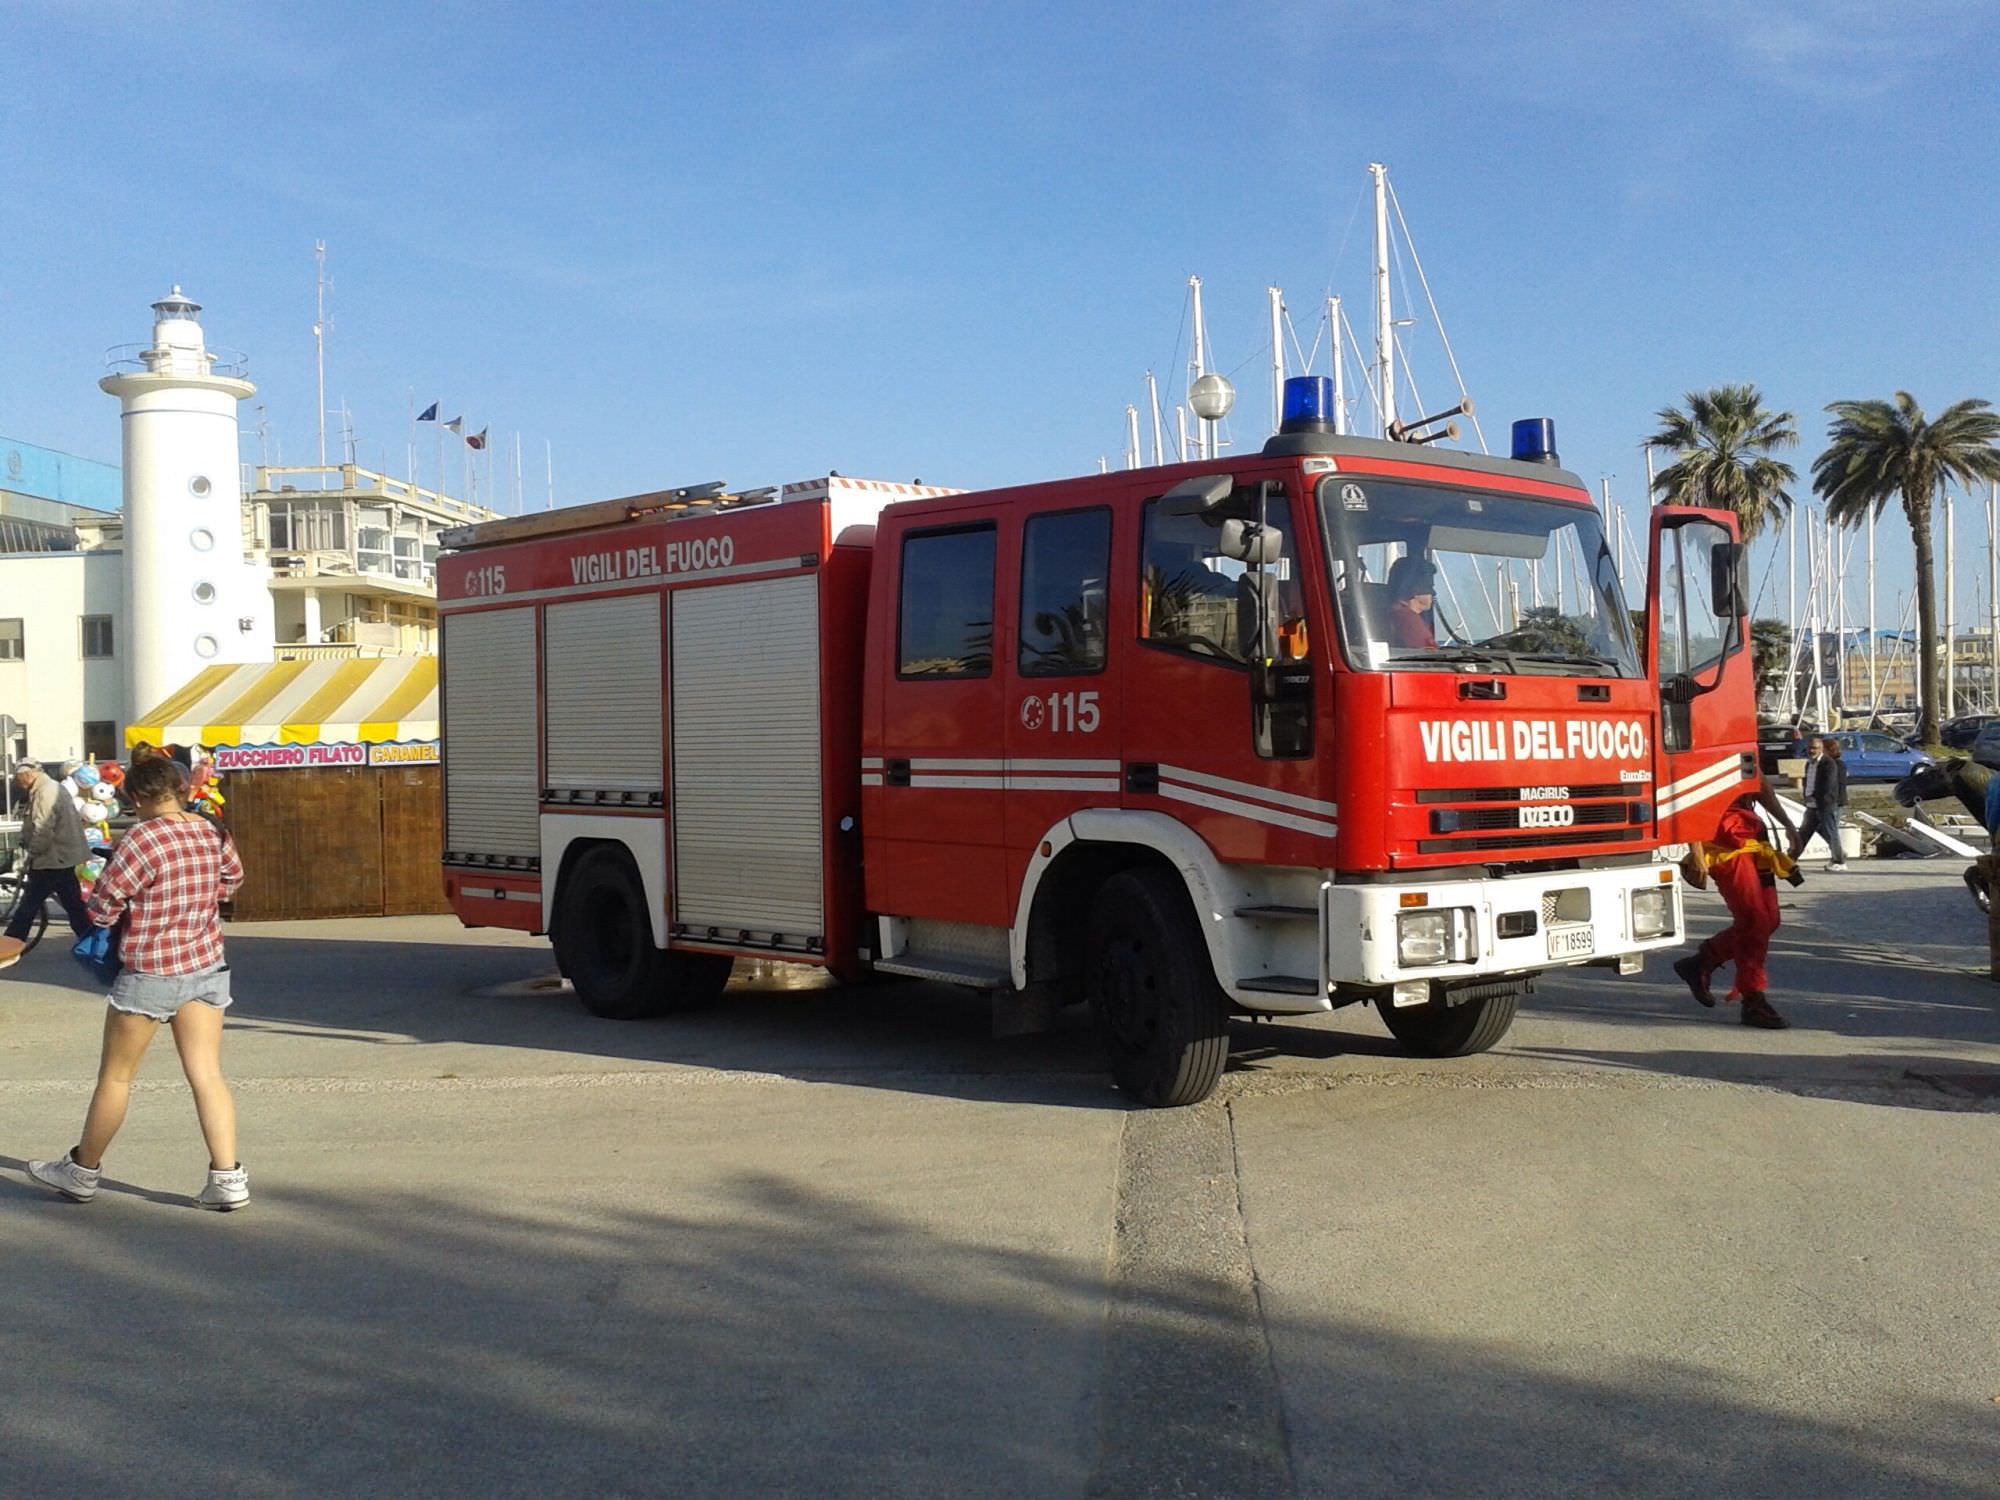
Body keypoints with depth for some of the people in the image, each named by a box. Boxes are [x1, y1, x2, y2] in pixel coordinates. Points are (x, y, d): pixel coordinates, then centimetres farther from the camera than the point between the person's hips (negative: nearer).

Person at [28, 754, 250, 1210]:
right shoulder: (213, 834, 1)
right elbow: (232, 879, 19)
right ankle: (228, 1178, -1)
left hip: (150, 973, -5)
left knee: (115, 1076, 10)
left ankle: (82, 1172, 26)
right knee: (207, 1074, 5)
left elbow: (101, 909, -12)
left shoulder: (142, 840, -18)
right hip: (208, 967, 5)